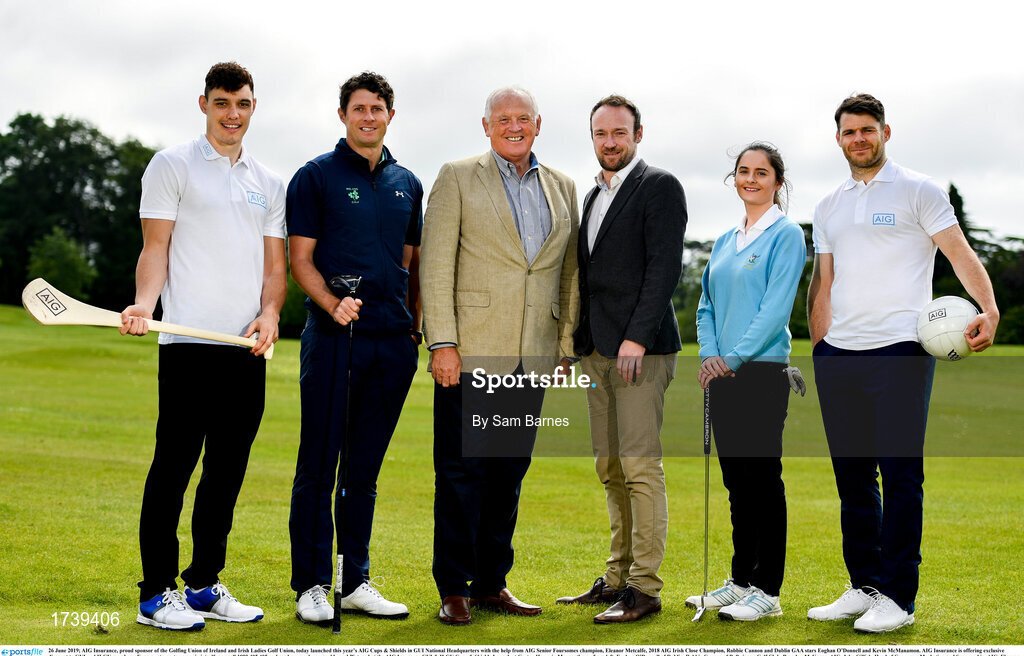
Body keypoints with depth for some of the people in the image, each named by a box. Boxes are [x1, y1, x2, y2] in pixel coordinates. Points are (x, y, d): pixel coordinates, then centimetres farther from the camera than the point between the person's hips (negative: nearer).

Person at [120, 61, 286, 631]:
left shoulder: (270, 184, 18)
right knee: (174, 463, -5)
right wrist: (144, 304, -19)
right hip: (190, 342, -5)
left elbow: (275, 266, 15)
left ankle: (205, 585, 17)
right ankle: (158, 592, 1)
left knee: (229, 468, 7)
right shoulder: (173, 166, 5)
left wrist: (270, 314, -4)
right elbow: (156, 248, -2)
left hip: (249, 347, 5)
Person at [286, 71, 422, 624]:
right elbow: (300, 259, -3)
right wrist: (332, 304, -19)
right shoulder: (315, 176, 1)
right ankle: (311, 585, 5)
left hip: (393, 342, 5)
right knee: (318, 466, -2)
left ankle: (356, 582, 17)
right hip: (334, 337, -4)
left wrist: (413, 326, 13)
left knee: (364, 470, 10)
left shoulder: (406, 183, 16)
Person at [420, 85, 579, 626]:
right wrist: (442, 343, -11)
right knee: (462, 470, -2)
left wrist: (566, 347, 10)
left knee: (509, 471, 9)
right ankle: (454, 589, 7)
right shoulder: (457, 178, 2)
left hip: (532, 357, 4)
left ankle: (491, 582, 19)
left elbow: (568, 273, 16)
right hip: (471, 353, -4)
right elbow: (436, 266, -4)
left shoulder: (562, 189, 15)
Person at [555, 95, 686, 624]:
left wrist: (636, 338, -19)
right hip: (597, 350, 8)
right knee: (610, 469, 10)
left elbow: (665, 265, -13)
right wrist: (577, 340, 14)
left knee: (640, 466, -10)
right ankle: (617, 577, 17)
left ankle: (644, 586, -6)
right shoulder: (593, 196, 20)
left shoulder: (659, 186, -4)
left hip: (641, 348, -8)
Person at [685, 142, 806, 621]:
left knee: (762, 477, -4)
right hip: (724, 375, 7)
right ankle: (740, 580, 21)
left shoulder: (786, 235, -4)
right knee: (737, 480, 12)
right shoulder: (725, 241, 17)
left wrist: (734, 356, -17)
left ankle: (767, 591, 2)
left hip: (762, 371, -7)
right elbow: (706, 304, 17)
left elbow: (777, 306, -13)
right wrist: (709, 353, -1)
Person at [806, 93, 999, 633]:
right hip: (838, 356, 6)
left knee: (900, 475, -5)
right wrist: (818, 348, 10)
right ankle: (863, 586, 19)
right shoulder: (829, 207, 18)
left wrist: (988, 309, -22)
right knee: (852, 476, 9)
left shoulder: (917, 191, 2)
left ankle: (898, 597, 1)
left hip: (898, 350, -6)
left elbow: (960, 253, -6)